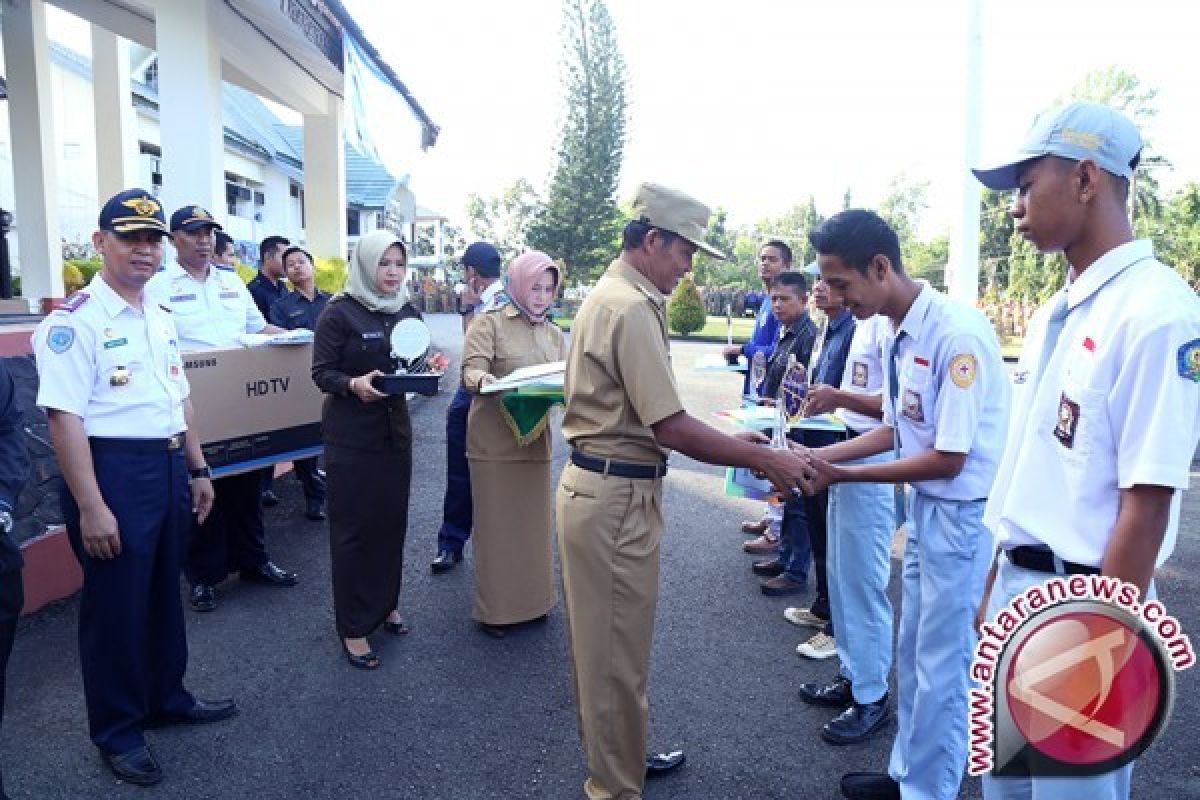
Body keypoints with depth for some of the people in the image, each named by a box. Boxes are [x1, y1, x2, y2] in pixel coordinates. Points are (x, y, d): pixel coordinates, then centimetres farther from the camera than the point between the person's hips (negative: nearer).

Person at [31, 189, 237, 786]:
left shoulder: (161, 319, 11)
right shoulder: (75, 321, -14)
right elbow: (65, 417, -19)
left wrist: (198, 470, 18)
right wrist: (91, 508, -22)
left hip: (169, 467, 8)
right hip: (113, 471, -7)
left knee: (165, 593, 20)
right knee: (115, 604, 7)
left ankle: (167, 698, 39)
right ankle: (117, 731, 26)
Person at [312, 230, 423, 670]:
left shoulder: (407, 312, 8)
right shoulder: (340, 312, -10)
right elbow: (322, 372, -11)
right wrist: (353, 384, -29)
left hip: (395, 427, 6)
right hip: (351, 433, -6)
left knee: (392, 519, 12)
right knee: (353, 527, 1)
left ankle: (385, 604, 31)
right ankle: (353, 627, 12)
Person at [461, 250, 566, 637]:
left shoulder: (554, 334, 13)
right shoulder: (489, 323, -4)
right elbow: (471, 371, -14)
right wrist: (484, 380, -37)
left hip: (535, 439, 5)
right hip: (494, 441, -5)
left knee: (533, 521, 14)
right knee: (497, 524, 4)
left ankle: (532, 599, 30)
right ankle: (496, 608, 18)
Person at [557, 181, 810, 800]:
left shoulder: (607, 296, 14)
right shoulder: (632, 308, -18)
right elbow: (670, 428, -22)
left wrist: (728, 440, 12)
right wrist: (765, 460, -13)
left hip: (595, 486, 10)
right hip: (617, 498, -10)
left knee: (602, 643, 22)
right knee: (619, 655, 5)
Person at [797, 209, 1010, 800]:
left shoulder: (957, 334, -24)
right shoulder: (900, 335, 0)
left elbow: (948, 459, -21)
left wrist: (842, 474, -16)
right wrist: (817, 456, 2)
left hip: (964, 517, -8)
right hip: (926, 509, 8)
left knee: (939, 668, 7)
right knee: (911, 653, 20)